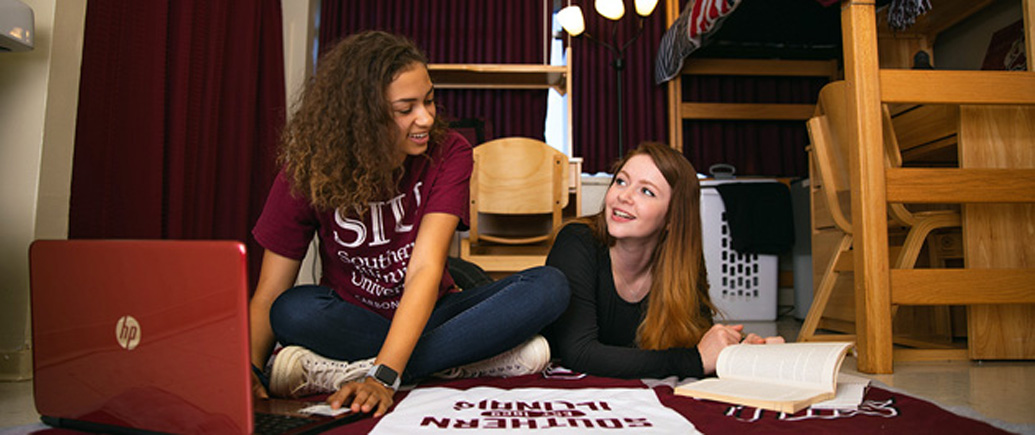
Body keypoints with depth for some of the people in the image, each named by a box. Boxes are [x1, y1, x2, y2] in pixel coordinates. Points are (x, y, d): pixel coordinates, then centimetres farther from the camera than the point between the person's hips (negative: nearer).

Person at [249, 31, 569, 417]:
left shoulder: (448, 153, -14)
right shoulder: (308, 173, -12)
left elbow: (426, 267, -24)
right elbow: (269, 296, -11)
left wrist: (382, 376, -36)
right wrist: (251, 370, -32)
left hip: (426, 314, 1)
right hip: (349, 321, 0)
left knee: (549, 286, -23)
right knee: (294, 310, -32)